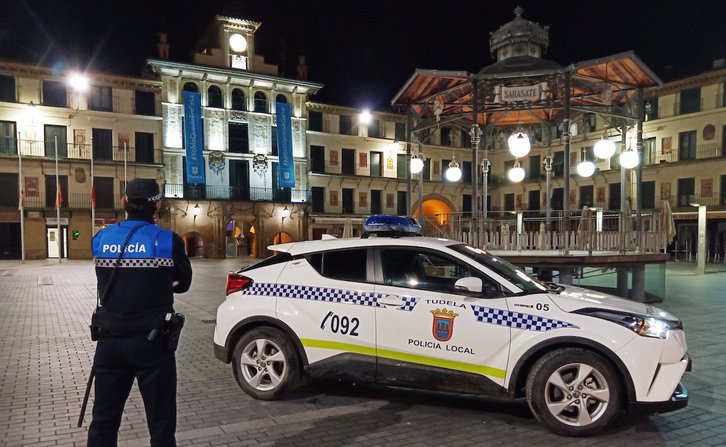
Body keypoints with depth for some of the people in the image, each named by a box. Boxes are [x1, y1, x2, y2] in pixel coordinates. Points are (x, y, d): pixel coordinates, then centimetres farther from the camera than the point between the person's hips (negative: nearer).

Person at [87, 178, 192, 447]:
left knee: (103, 420, 18)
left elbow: (106, 283, 8)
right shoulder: (168, 240, -12)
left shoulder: (101, 239, 0)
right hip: (152, 342, -3)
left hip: (110, 341, 4)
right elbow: (183, 284, 1)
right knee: (160, 424, 8)